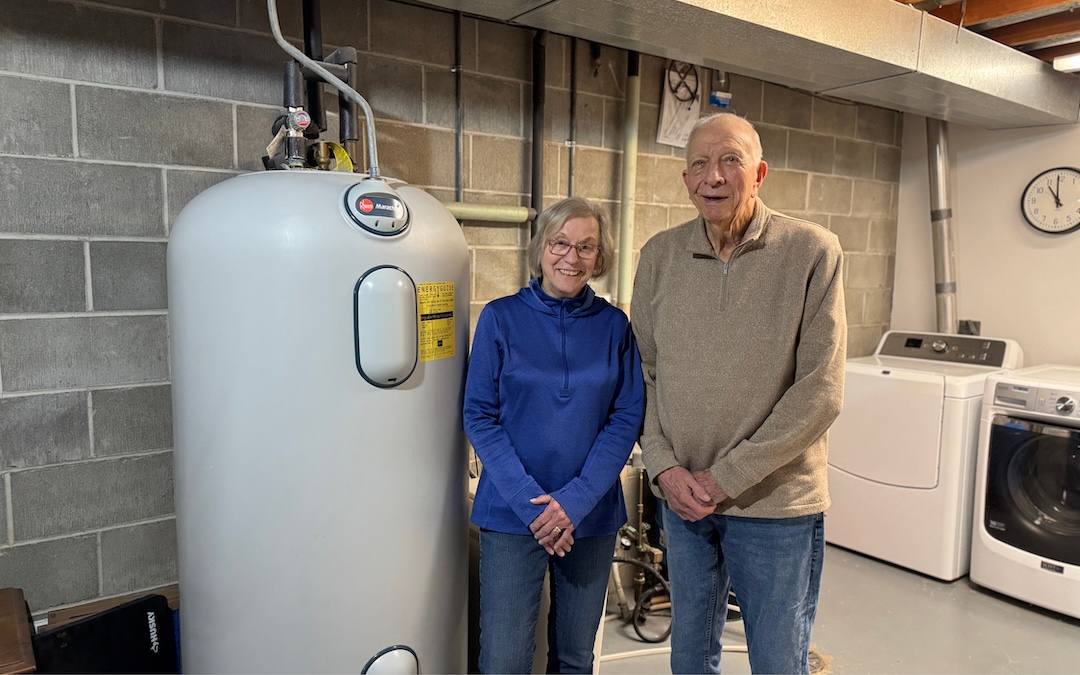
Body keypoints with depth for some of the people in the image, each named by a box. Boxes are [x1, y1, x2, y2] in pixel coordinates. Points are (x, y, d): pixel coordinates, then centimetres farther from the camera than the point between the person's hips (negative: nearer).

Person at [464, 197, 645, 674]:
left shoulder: (613, 325, 1)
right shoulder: (501, 318, -4)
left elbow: (628, 418, -2)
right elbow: (479, 417, -6)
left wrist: (576, 500, -13)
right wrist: (528, 501, -15)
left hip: (592, 514, 2)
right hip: (511, 515, -2)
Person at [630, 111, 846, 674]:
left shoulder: (813, 251, -11)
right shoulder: (659, 255, 0)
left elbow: (820, 391, -14)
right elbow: (643, 372, 4)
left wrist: (726, 477, -15)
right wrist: (664, 465, -7)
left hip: (776, 502, -3)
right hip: (681, 497, 4)